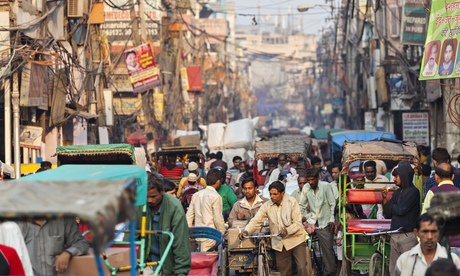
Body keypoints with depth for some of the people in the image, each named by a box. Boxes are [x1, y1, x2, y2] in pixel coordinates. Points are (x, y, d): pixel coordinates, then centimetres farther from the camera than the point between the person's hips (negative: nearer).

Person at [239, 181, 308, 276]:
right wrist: (246, 231, -23)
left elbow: (297, 223, -12)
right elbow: (256, 221, -5)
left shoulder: (292, 202, -9)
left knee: (302, 268, -14)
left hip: (295, 240, -3)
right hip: (280, 243, 3)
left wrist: (287, 230, -30)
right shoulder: (267, 206, 0)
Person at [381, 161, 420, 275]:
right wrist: (385, 199, 2)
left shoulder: (413, 192, -8)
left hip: (408, 236, -7)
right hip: (395, 235, 7)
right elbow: (388, 215, 15)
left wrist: (392, 205, 3)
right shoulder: (397, 192, 14)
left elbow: (401, 210, -17)